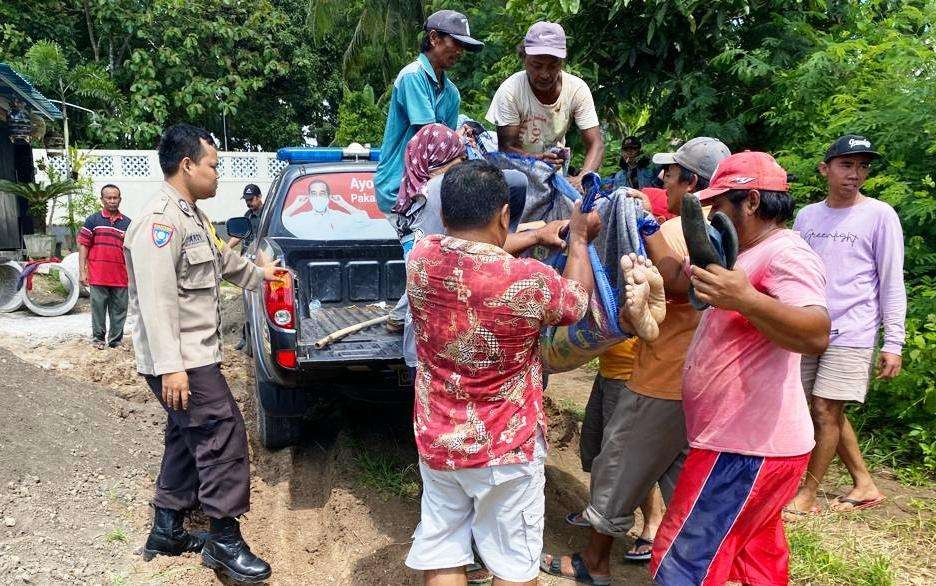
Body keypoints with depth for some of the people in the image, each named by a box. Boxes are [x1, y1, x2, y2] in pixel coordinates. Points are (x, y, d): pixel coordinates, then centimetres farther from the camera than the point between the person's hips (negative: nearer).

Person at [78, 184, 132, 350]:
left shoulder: (127, 223, 11)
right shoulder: (93, 220, 4)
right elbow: (83, 245, 1)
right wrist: (82, 271, -4)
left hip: (121, 276, 2)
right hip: (98, 276, -2)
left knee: (119, 310, 6)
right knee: (98, 309, 5)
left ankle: (115, 340, 16)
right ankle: (98, 338, 18)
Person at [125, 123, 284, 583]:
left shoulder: (192, 216, 15)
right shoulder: (160, 220, -18)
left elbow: (221, 259, 34)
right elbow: (156, 300, -25)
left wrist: (258, 274, 46)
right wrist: (170, 367, -28)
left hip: (194, 355, 11)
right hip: (180, 361, -11)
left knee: (189, 440, 17)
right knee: (224, 437, -8)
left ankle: (166, 531, 30)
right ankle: (225, 540, 4)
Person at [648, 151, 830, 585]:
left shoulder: (787, 254, -18)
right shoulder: (750, 253, 16)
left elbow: (817, 334, -33)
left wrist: (744, 299, -48)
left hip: (747, 449, -11)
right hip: (746, 441, 11)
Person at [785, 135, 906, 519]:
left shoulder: (880, 215, -3)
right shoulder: (806, 216, 10)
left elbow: (892, 283, -4)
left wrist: (893, 343, -9)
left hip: (850, 332, -5)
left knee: (826, 412, -5)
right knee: (829, 413, 11)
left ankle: (806, 497, 8)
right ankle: (864, 484, 27)